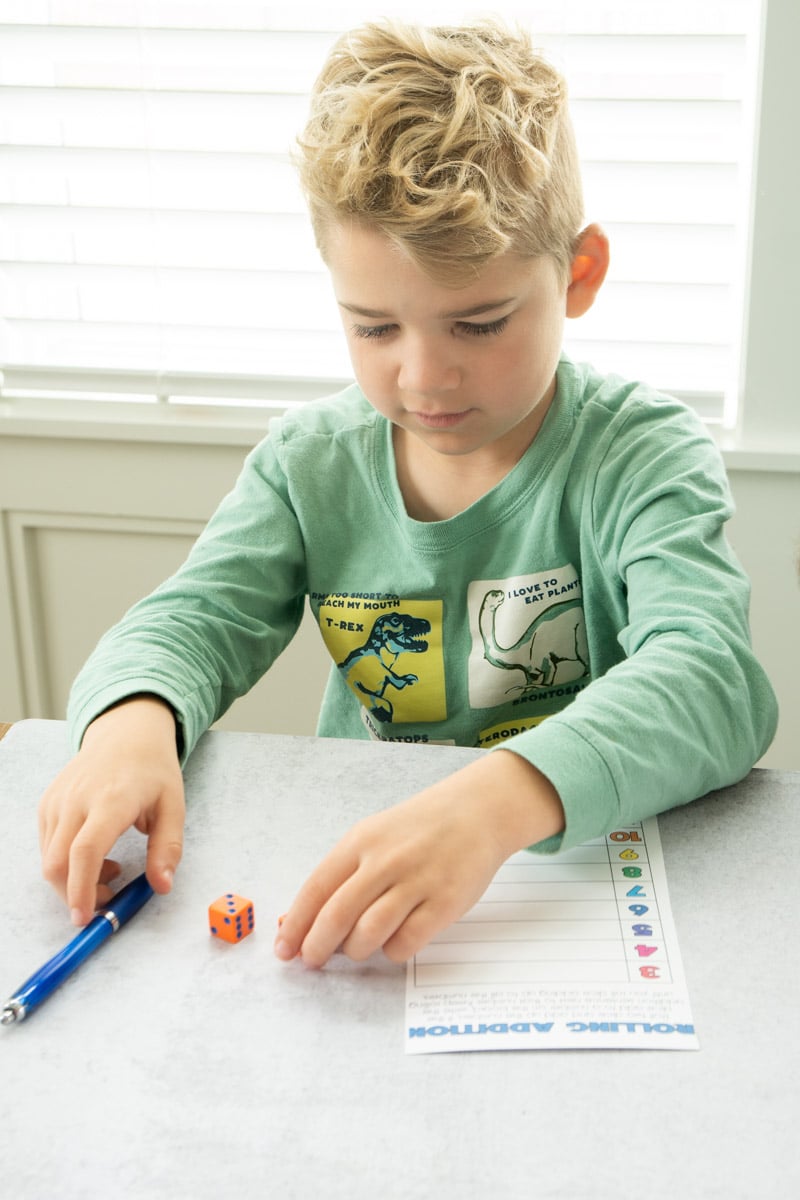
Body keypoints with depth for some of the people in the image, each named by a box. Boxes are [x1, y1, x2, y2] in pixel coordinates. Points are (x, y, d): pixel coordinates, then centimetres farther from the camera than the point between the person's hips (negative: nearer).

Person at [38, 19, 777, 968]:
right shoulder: (309, 462, 1)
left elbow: (713, 677, -27)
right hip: (351, 871, 3)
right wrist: (134, 715, -28)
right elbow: (192, 620, -2)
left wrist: (505, 798, -46)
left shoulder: (642, 456, -13)